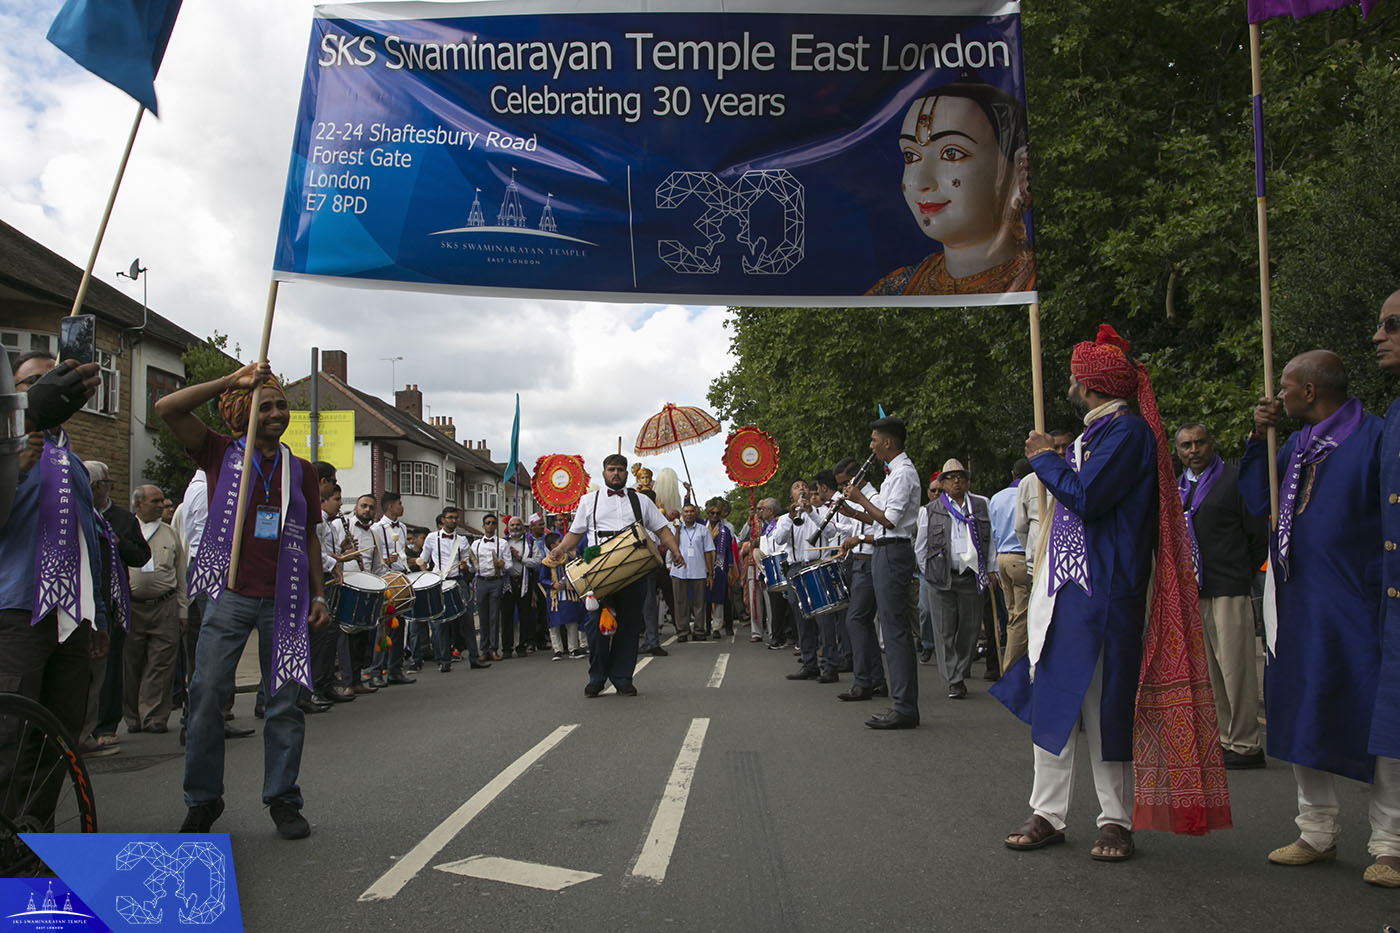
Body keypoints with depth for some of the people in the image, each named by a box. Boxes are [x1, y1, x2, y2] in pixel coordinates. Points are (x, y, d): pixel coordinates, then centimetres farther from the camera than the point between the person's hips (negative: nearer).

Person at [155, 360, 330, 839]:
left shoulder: (301, 471, 13)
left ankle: (283, 800, 12)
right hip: (230, 596, -2)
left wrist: (318, 595, 10)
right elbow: (167, 408, -6)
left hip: (284, 600, 2)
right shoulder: (222, 454, 6)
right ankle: (203, 799, 11)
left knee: (285, 701, 2)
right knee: (206, 695, -4)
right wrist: (233, 381, -10)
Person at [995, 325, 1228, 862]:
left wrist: (1045, 458, -7)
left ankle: (1116, 821, 9)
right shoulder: (1097, 430, 17)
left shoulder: (1126, 429, -11)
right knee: (1052, 697, 8)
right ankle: (1048, 814, 13)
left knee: (1103, 703, -2)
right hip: (1062, 586, 9)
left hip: (1099, 591, -9)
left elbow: (1085, 497, -20)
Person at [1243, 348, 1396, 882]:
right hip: (1298, 607, 7)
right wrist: (1259, 438, 3)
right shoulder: (1295, 446, 13)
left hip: (1356, 609, -7)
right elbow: (1257, 503, 11)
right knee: (1300, 716, 11)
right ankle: (1317, 833, 22)